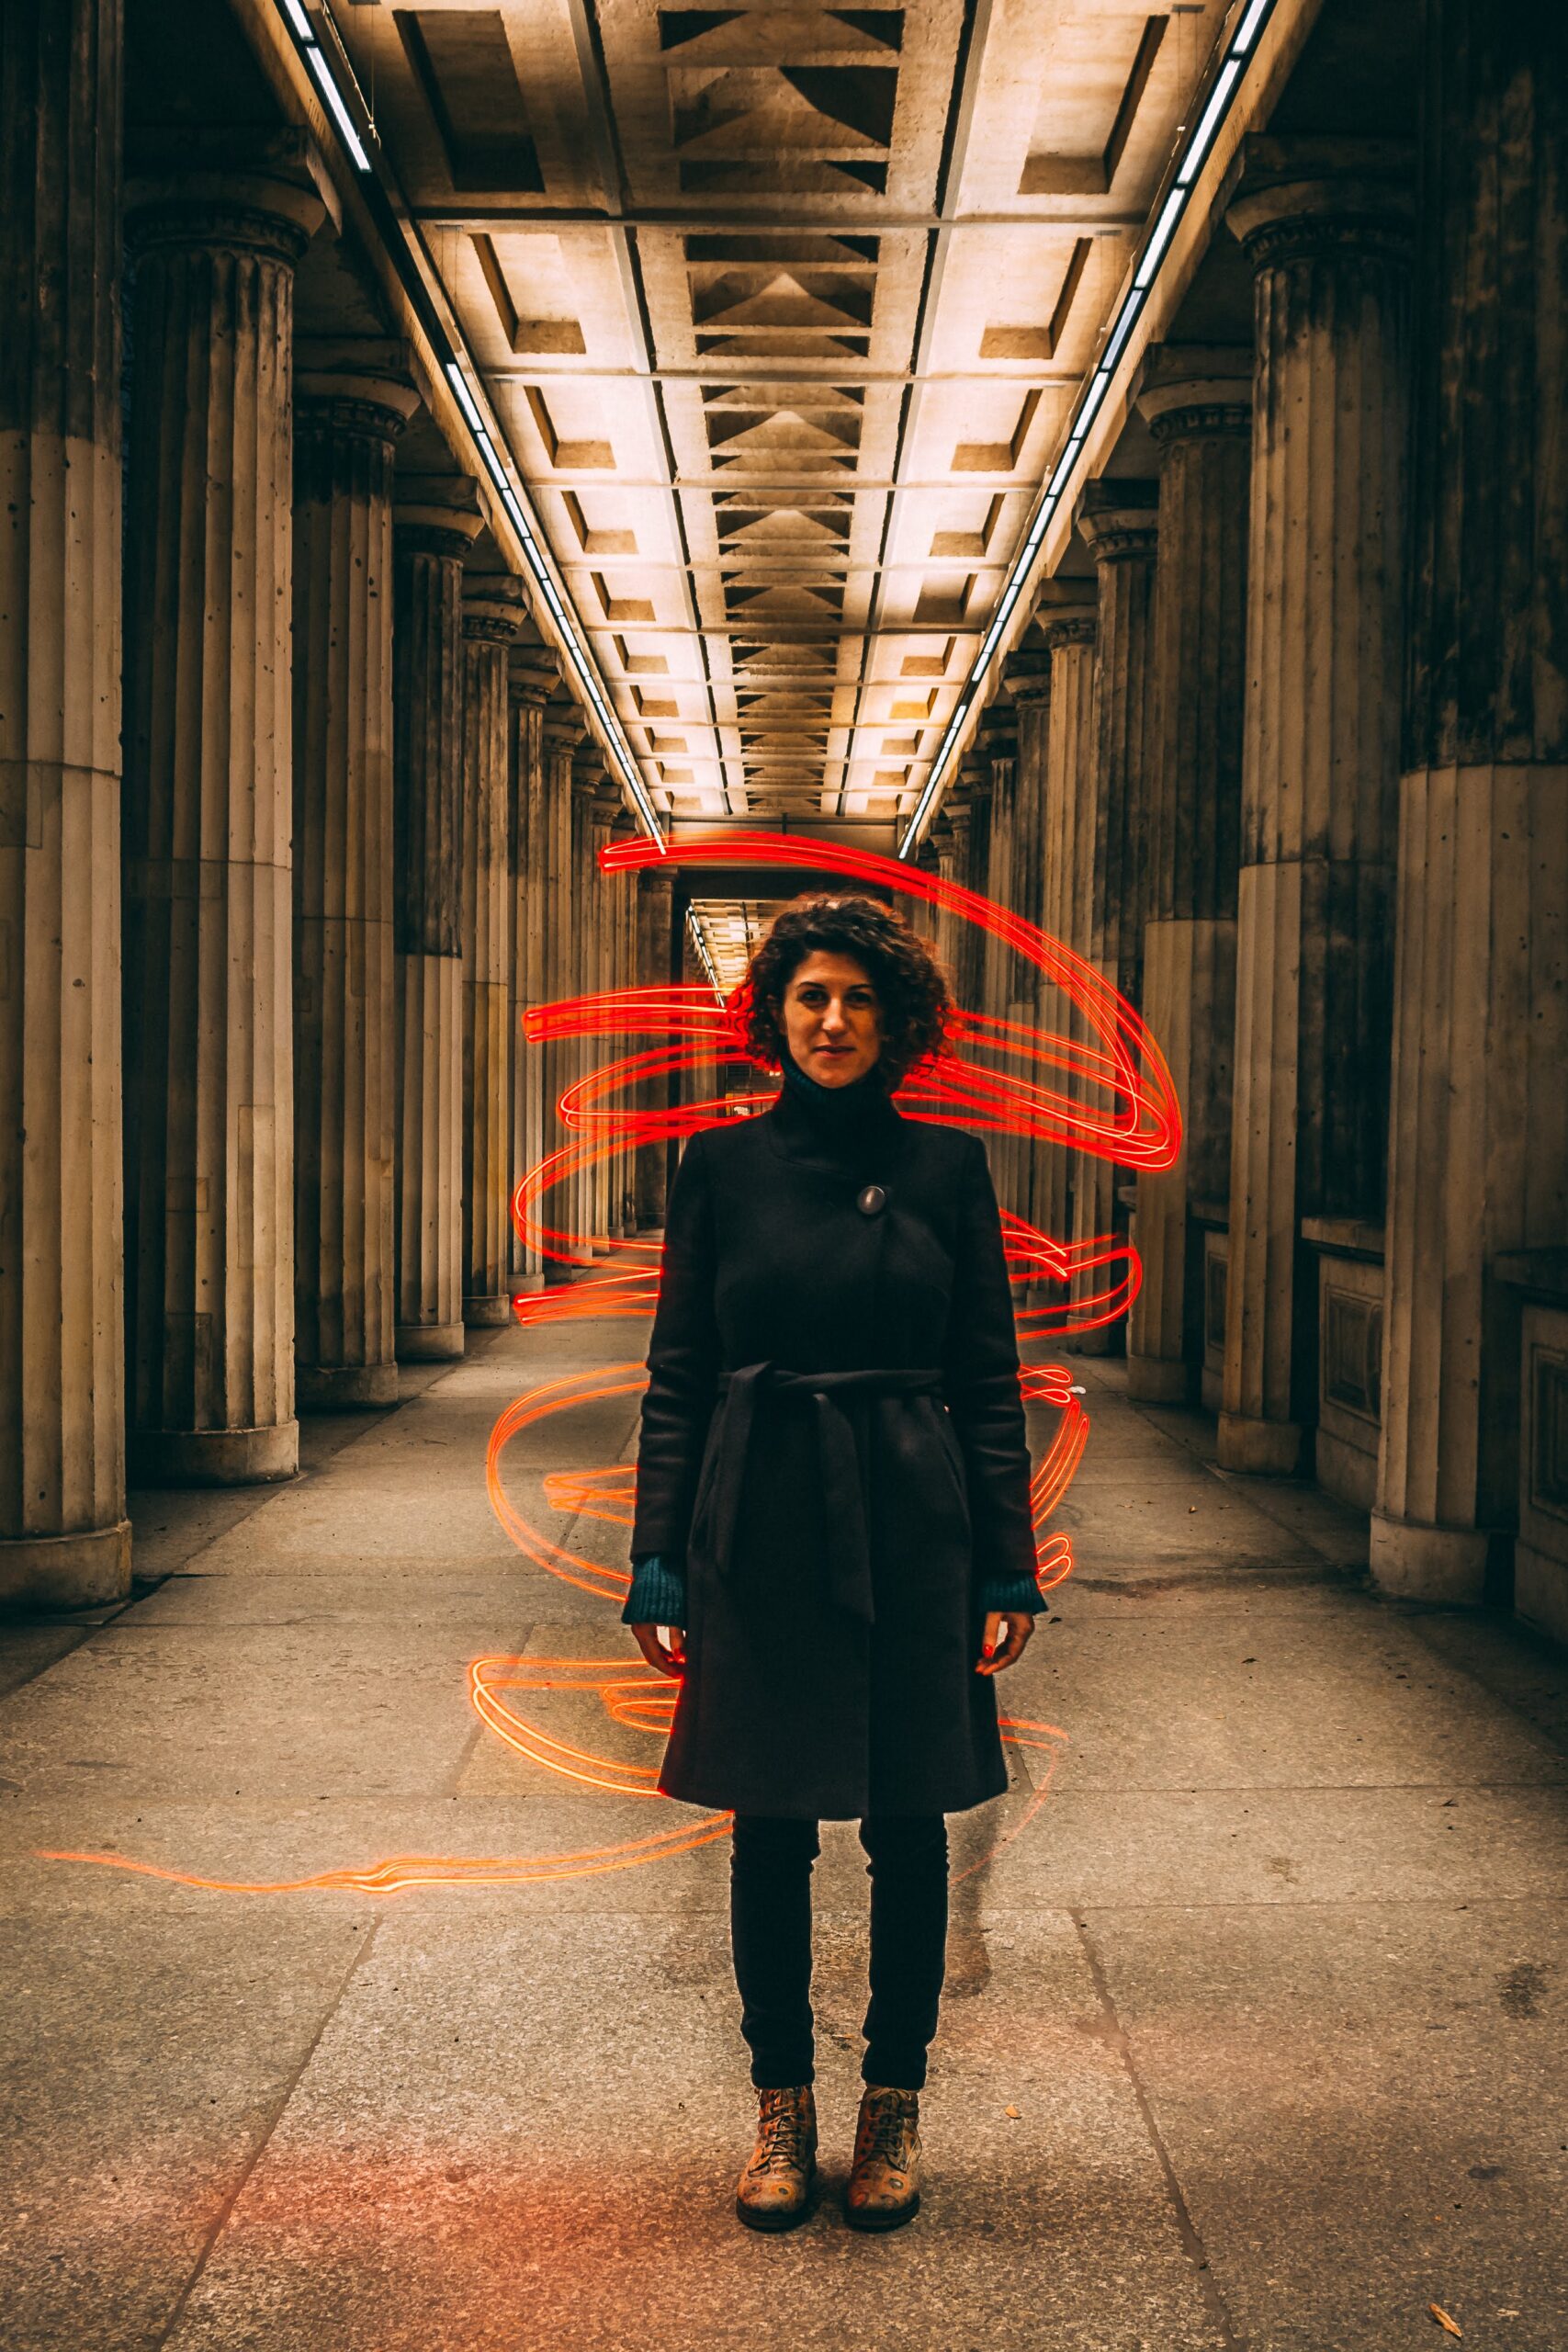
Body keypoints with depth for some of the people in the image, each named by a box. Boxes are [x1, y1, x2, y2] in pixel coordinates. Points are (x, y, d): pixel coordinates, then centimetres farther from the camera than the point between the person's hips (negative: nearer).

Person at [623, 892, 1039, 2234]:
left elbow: (990, 1380, 3)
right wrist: (660, 1559, -1)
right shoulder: (722, 1167, 2)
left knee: (908, 1824, 8)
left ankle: (894, 2106, 26)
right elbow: (677, 1378, 3)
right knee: (770, 1828, 7)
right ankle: (782, 2107, 25)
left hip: (912, 1527, 0)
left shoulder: (947, 1167, 2)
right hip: (761, 1527, 0)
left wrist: (1009, 1562, 0)